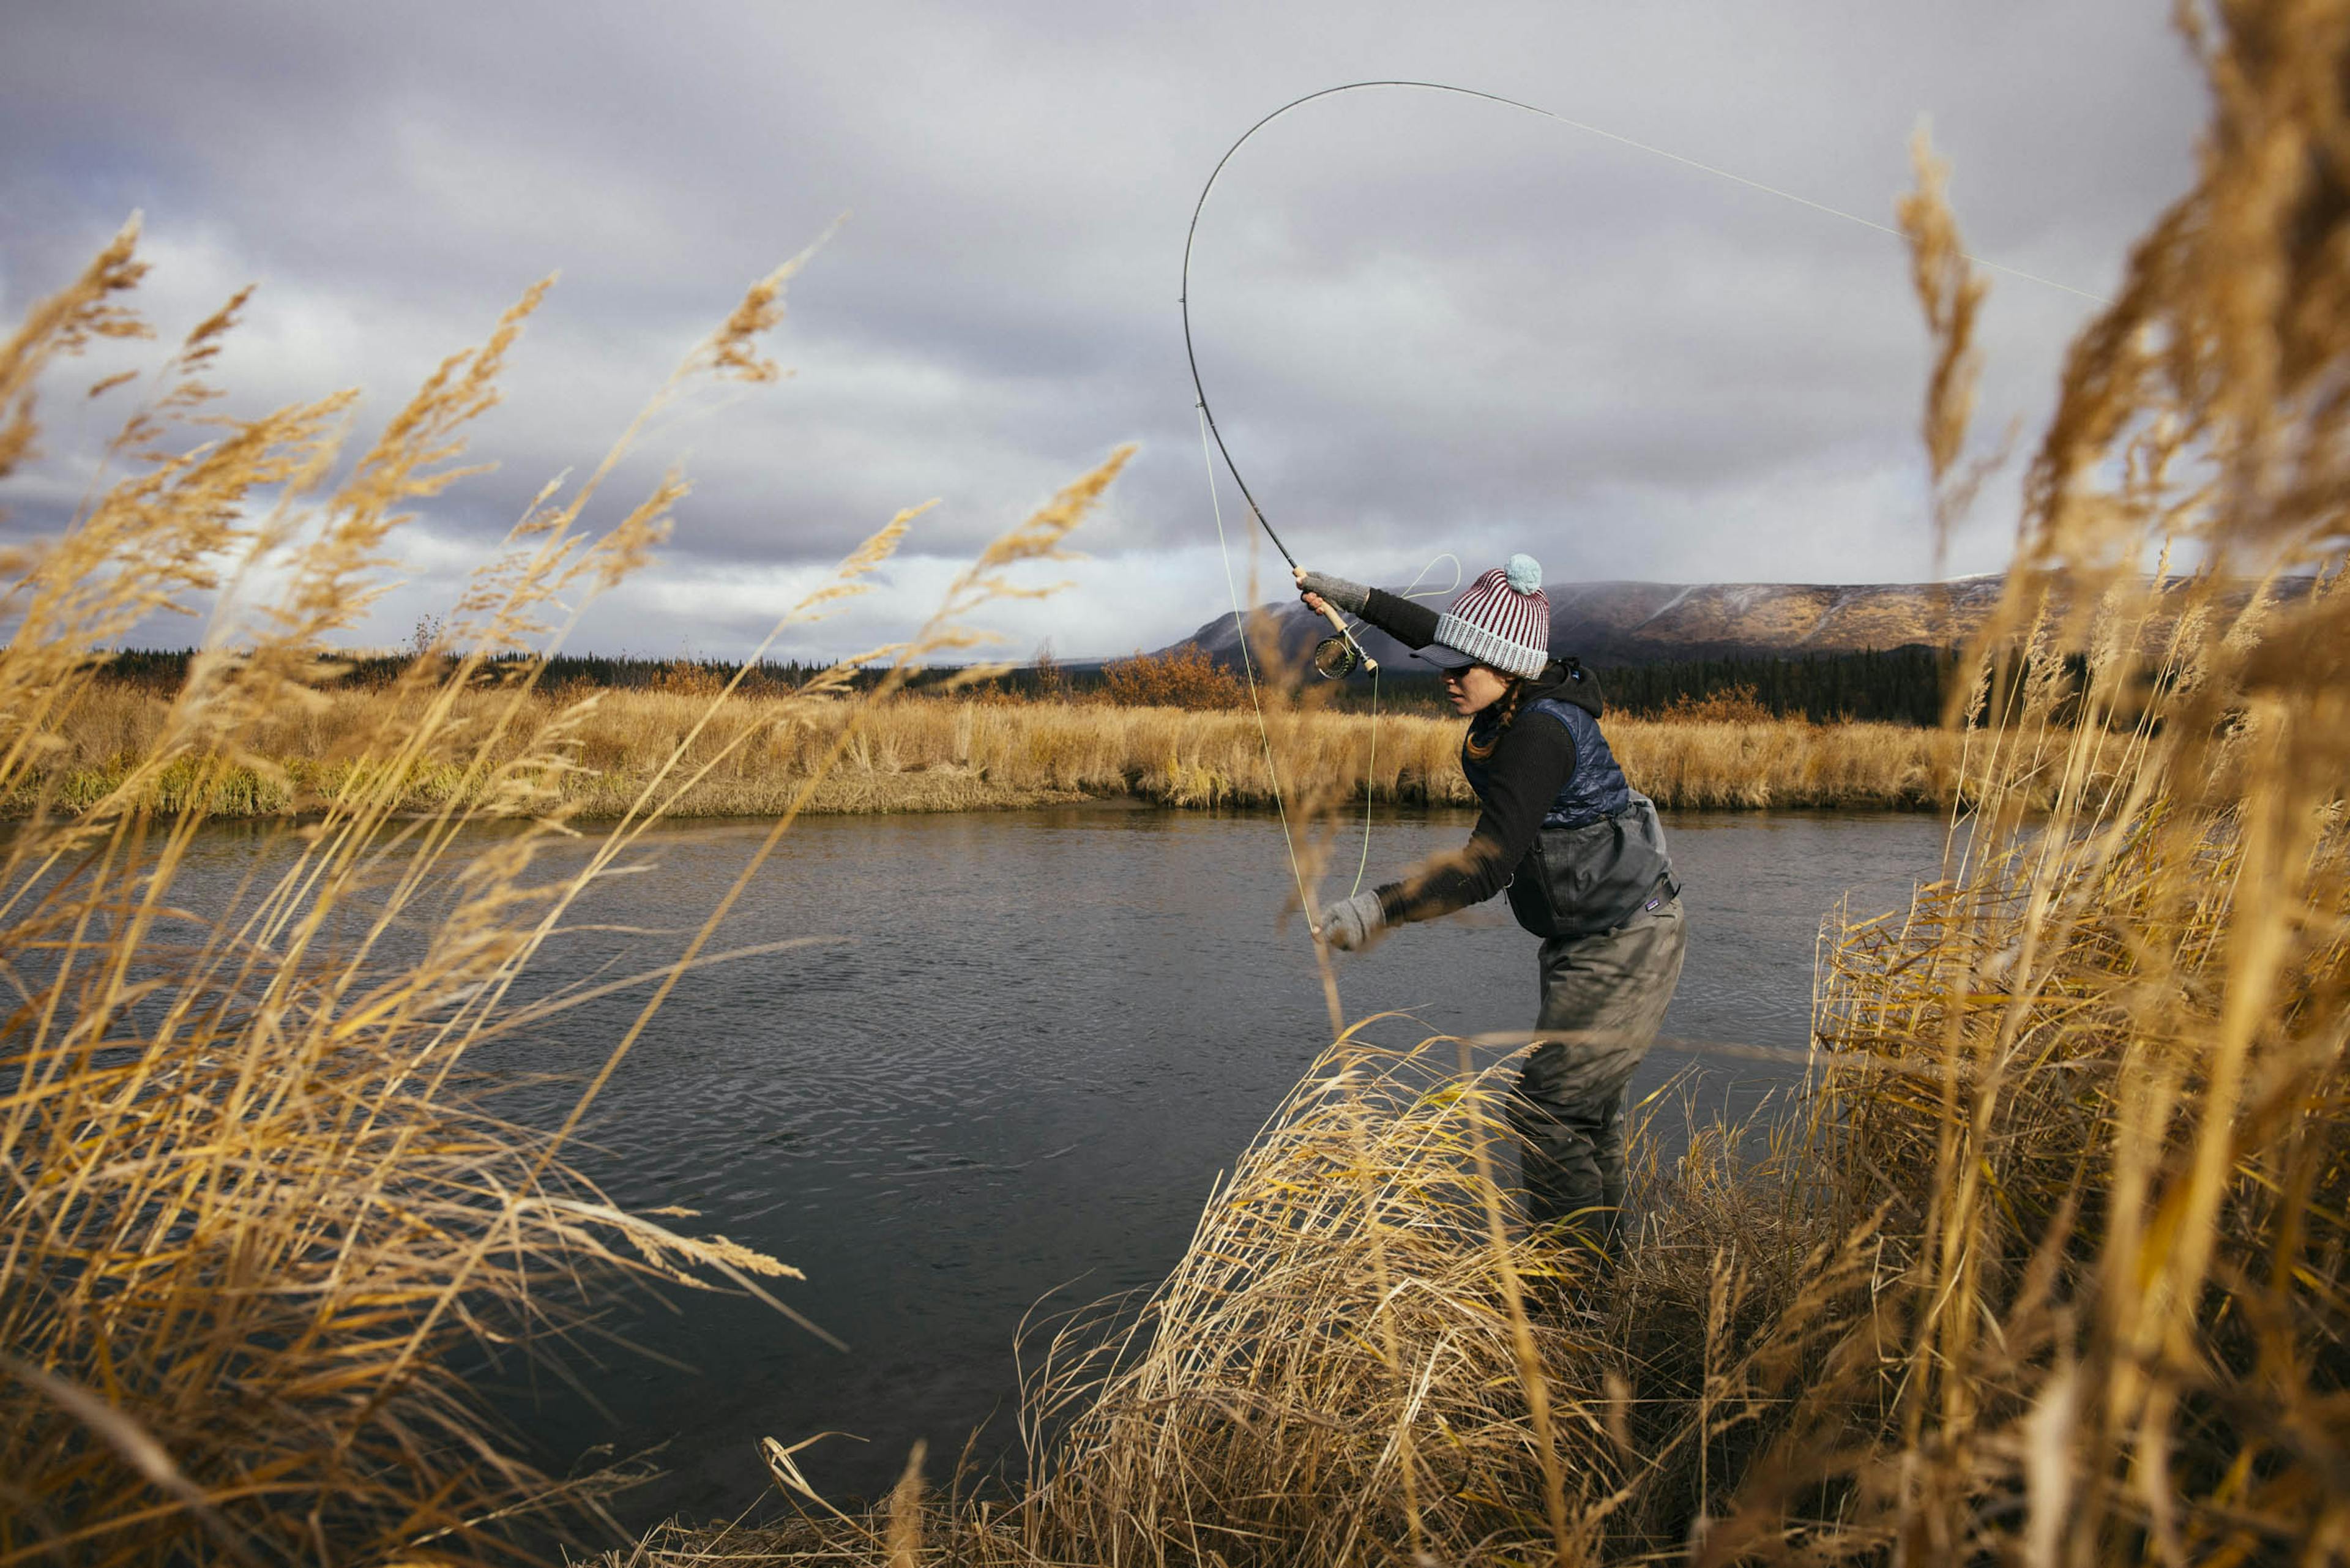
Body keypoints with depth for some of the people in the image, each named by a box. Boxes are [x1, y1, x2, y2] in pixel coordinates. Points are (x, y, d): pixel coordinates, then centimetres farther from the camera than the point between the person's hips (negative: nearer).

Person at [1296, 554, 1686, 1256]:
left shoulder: (1541, 732, -27)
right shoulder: (1522, 695, 0)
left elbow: (1488, 866, -34)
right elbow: (1446, 634, 19)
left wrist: (1382, 907, -40)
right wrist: (1356, 598, 19)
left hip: (1624, 945, -10)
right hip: (1593, 939, 10)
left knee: (1546, 1110, -8)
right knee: (1588, 1109, 20)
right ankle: (1601, 1262, 35)